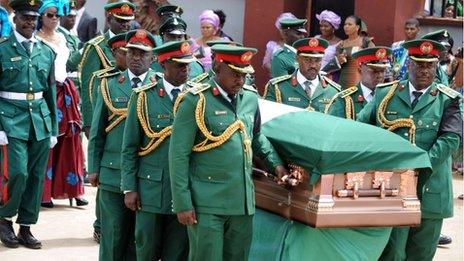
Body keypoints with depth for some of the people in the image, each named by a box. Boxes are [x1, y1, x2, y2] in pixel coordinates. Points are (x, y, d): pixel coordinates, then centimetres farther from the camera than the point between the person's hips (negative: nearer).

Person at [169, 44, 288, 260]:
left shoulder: (250, 98, 9)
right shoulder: (196, 101, -8)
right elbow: (179, 155, -9)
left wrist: (275, 163, 10)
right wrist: (183, 204, -12)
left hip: (243, 202, 6)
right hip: (207, 203, -6)